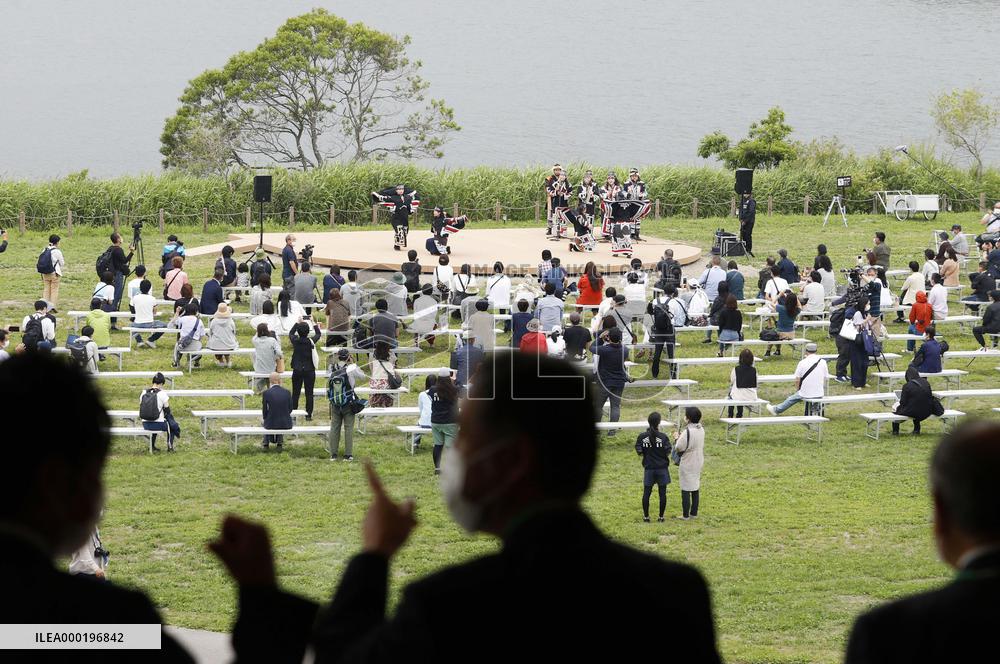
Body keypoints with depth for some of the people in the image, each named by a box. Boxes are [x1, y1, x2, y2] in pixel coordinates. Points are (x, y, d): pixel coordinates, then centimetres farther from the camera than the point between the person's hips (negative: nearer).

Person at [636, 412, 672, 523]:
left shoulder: (642, 436, -7)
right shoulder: (663, 437, -12)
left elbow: (639, 452, -4)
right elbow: (668, 452, -10)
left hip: (649, 468, 1)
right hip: (662, 468, -1)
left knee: (646, 492, 9)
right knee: (662, 493, 6)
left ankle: (646, 516, 11)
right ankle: (661, 517, 10)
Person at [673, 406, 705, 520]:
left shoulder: (687, 432, -23)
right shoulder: (701, 430, 3)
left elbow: (679, 448, -18)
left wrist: (676, 438, -1)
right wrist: (682, 436, 10)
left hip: (687, 465, -8)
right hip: (698, 463, 8)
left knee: (686, 489, 0)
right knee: (696, 488, 16)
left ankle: (685, 515, 5)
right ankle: (694, 512, 23)